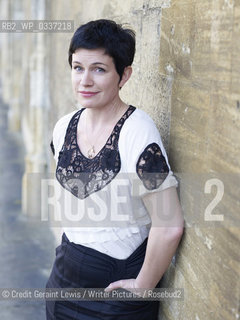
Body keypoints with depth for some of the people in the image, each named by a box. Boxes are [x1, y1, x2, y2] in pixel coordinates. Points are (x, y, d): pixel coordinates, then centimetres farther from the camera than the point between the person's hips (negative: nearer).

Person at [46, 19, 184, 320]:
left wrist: (142, 286, -15)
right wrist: (70, 245, 13)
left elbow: (169, 227, -24)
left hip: (119, 278, -6)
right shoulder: (64, 127, -1)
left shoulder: (137, 132, -23)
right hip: (68, 269, 6)